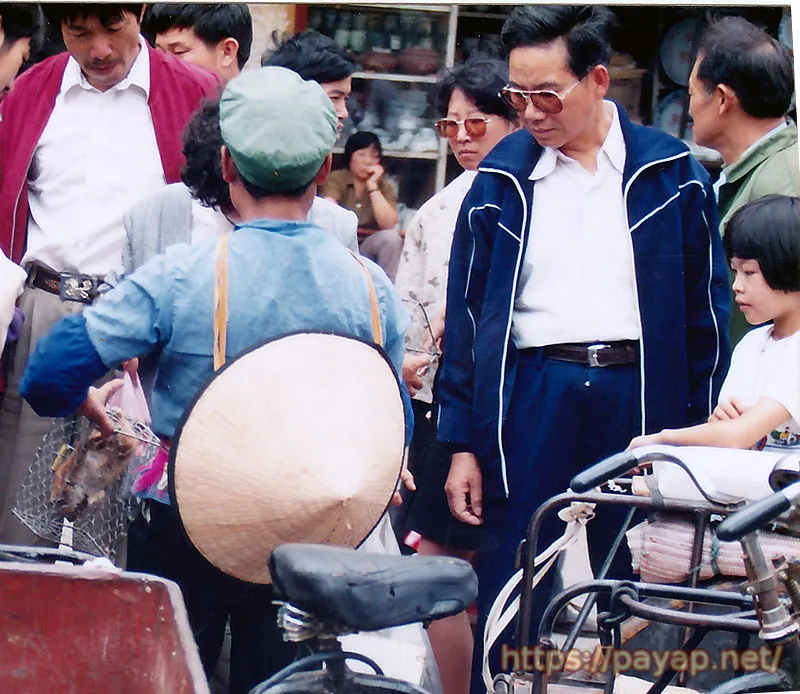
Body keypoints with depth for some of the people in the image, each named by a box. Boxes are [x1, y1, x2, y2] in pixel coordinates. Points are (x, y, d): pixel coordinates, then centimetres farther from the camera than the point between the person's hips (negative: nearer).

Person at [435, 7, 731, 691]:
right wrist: (462, 444, 2)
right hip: (530, 397, 0)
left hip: (641, 397, 0)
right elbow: (466, 314, 7)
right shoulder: (503, 178, 6)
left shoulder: (671, 172, 4)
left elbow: (706, 308, 7)